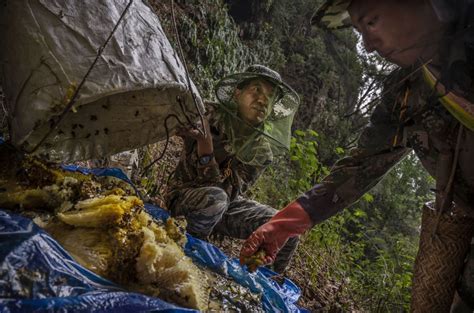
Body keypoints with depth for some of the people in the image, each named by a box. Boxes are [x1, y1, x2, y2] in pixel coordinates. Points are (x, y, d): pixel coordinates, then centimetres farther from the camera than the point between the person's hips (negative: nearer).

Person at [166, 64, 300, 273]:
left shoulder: (262, 152, -9)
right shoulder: (211, 117, -16)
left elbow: (229, 191, -21)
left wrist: (206, 151, -38)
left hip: (228, 203, 3)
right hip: (184, 195, -3)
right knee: (215, 198, -39)